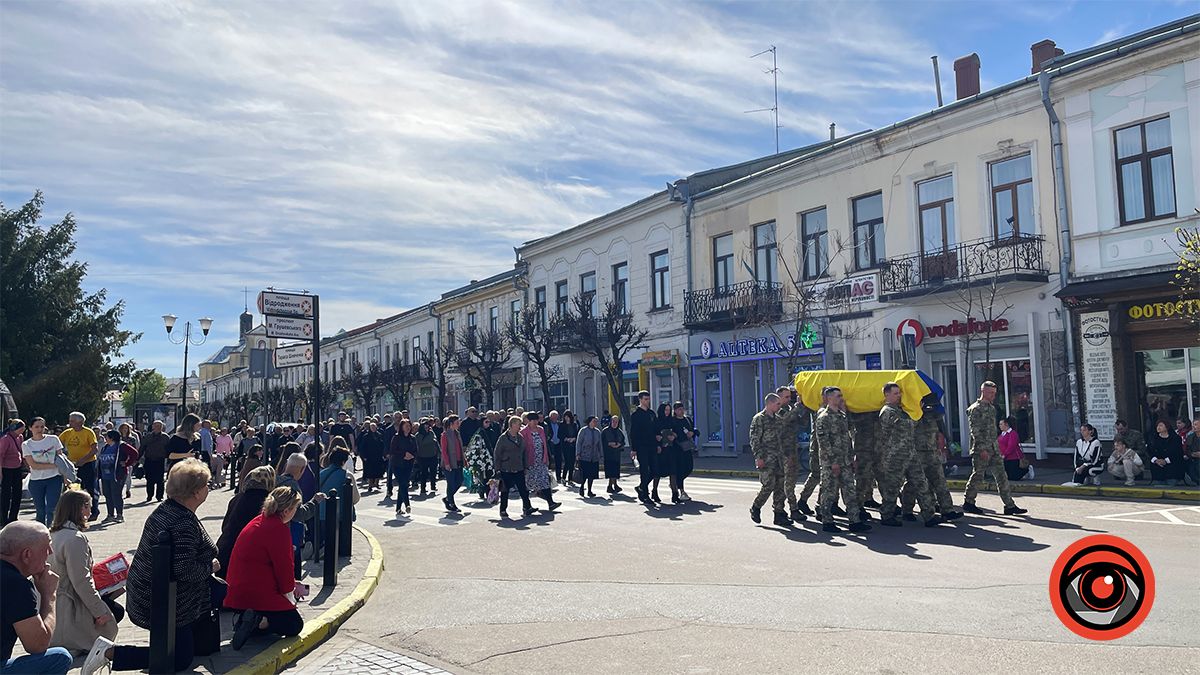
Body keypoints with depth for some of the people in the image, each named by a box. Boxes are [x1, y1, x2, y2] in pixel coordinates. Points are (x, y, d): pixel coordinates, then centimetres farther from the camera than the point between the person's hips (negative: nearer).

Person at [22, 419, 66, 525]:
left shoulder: (53, 439, 2)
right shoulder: (26, 445, 1)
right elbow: (33, 465, -7)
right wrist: (53, 465, -14)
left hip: (54, 479, -1)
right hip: (36, 481, 1)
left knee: (51, 509, -7)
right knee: (40, 511, 7)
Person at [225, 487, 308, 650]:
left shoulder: (260, 521, 10)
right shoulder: (279, 529, -21)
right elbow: (284, 566, -14)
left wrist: (293, 584, 17)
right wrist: (289, 594, 3)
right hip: (257, 592, -9)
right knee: (294, 624, 1)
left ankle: (248, 619, 6)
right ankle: (258, 622, -19)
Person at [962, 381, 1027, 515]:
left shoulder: (992, 408, 16)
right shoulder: (975, 409, -10)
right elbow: (975, 431, -16)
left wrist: (995, 446, 18)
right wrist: (982, 449, -21)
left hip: (993, 449, 8)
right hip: (981, 449, -8)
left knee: (1001, 476, 3)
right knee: (977, 476, 1)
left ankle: (1009, 505, 4)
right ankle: (968, 503, 14)